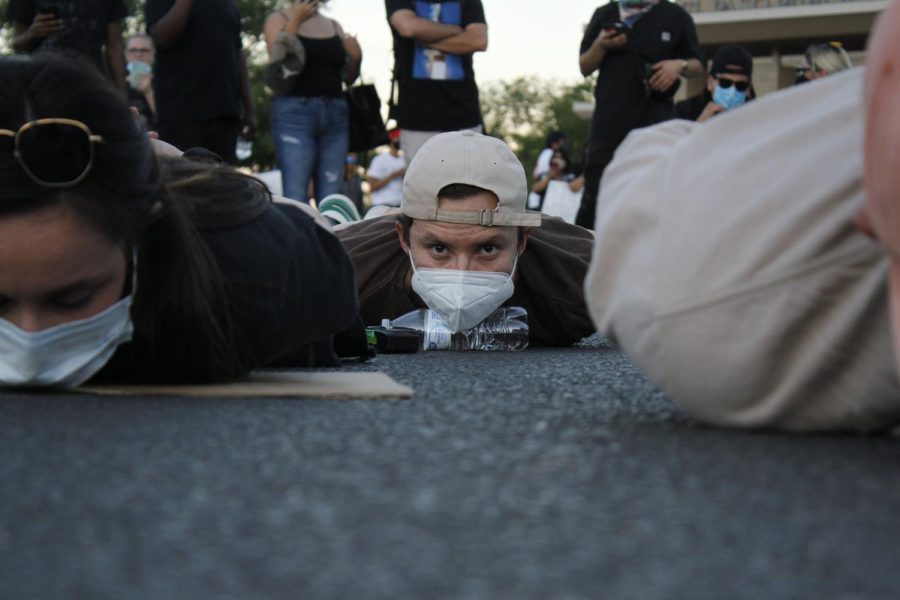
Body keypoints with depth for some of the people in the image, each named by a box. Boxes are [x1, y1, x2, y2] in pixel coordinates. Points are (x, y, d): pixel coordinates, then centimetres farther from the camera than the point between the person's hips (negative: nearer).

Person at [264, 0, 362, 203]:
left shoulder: (334, 26, 19)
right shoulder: (278, 19, 7)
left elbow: (348, 78, 19)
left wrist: (356, 59, -1)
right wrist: (296, 20, -11)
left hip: (335, 113, 4)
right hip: (294, 112, -4)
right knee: (296, 197, -13)